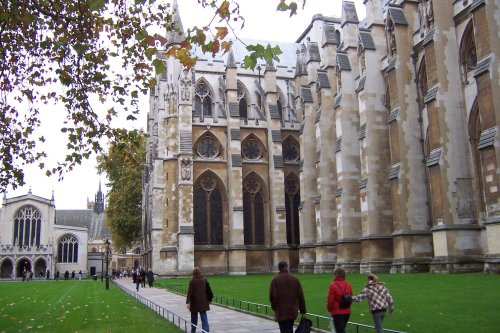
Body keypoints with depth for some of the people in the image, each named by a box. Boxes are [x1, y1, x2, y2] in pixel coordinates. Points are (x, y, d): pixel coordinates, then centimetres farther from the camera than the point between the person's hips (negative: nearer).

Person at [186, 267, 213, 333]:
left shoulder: (192, 281, -10)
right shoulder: (204, 281, 0)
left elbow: (189, 292, -15)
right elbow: (208, 291, 6)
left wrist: (187, 302, -18)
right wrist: (209, 299, 18)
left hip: (194, 302, -2)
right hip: (203, 302, 2)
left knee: (194, 317, 14)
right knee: (204, 317, 4)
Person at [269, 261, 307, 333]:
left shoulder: (275, 280, -6)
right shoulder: (295, 279, 4)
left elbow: (272, 296, -12)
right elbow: (301, 296, 4)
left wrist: (274, 307, 6)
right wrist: (303, 311, 10)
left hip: (281, 312, -4)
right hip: (293, 311, 4)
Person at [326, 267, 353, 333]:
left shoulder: (333, 285, -15)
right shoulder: (348, 285, 4)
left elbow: (330, 300, -14)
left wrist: (329, 310, 3)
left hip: (337, 312, -6)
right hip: (347, 312, 6)